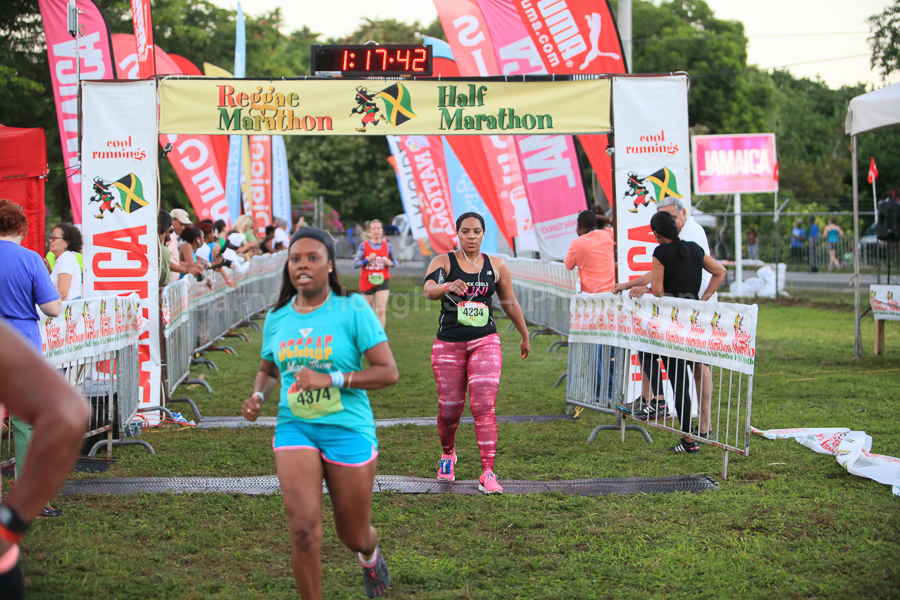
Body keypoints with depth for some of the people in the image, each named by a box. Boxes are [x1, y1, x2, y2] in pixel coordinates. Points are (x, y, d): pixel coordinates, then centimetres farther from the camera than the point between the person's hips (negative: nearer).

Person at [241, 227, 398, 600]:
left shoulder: (352, 310, -9)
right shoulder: (277, 318, 5)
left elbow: (388, 372, -12)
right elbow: (268, 370, 22)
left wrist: (331, 379, -22)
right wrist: (258, 395, -1)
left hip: (347, 430, -2)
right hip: (294, 427, 2)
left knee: (354, 536, 13)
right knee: (304, 530, -16)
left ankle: (370, 555, 51)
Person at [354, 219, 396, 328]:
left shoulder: (387, 245, 3)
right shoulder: (364, 245, -1)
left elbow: (395, 261, 14)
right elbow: (355, 264, -5)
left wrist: (390, 263, -9)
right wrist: (368, 260, -20)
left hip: (383, 281, 0)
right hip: (367, 282, 0)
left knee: (381, 310, -13)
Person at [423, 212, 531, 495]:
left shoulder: (496, 266, 6)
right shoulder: (443, 262, -1)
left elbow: (510, 303, 18)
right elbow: (429, 289, -21)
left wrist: (525, 336, 26)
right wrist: (448, 286, -42)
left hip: (485, 343, 1)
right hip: (448, 344, 0)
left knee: (484, 406, -12)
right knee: (449, 409, 6)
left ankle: (488, 473, -11)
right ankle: (448, 454, 37)